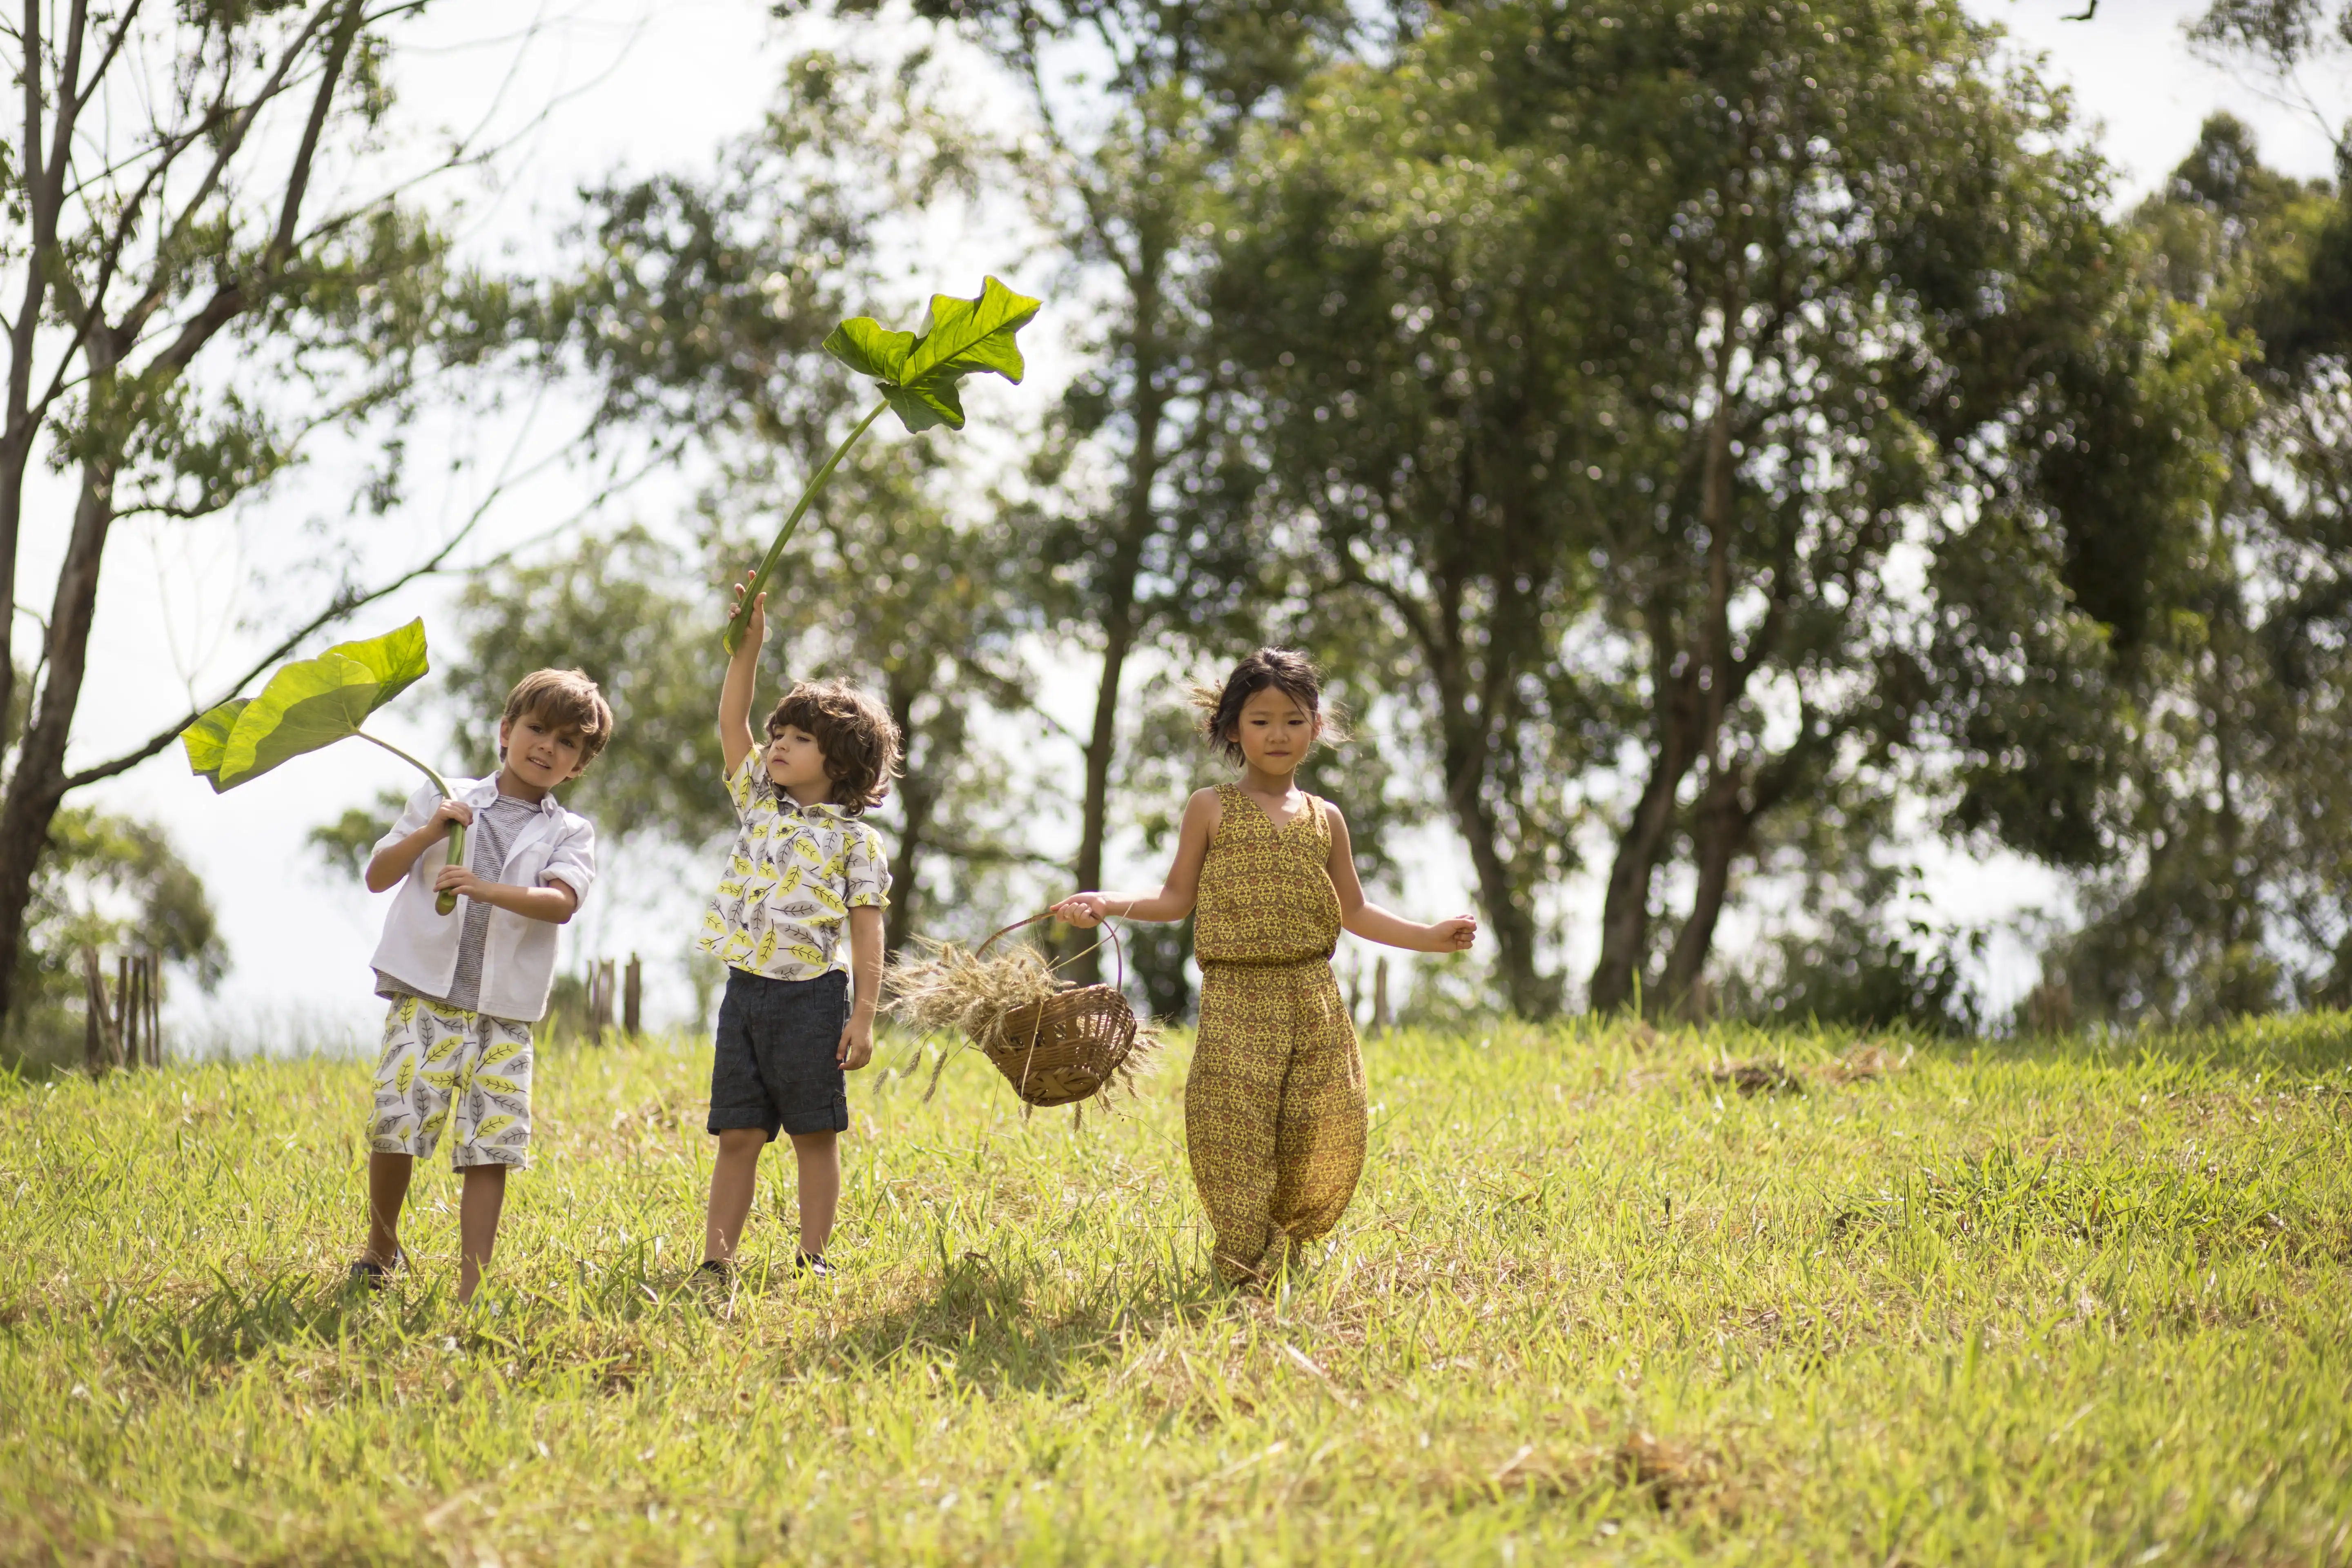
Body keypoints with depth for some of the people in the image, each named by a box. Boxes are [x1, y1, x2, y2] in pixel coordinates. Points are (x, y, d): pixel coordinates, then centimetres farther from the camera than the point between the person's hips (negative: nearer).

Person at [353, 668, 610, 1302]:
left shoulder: (571, 833, 9)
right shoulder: (444, 799, 11)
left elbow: (562, 902, -11)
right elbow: (378, 877, 9)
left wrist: (485, 889, -26)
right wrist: (428, 832, -8)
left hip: (506, 1012, 1)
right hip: (427, 994, -1)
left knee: (491, 1147, -4)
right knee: (397, 1123, -12)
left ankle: (471, 1290, 1)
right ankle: (380, 1247, 14)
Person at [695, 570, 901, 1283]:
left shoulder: (854, 839, -1)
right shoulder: (758, 804, 12)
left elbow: (867, 934, -5)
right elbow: (732, 722, 5)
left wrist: (864, 1019, -11)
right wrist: (749, 645, -5)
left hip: (812, 993, -4)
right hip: (746, 989, 4)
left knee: (815, 1133, 3)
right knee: (737, 1135, 5)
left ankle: (813, 1263, 9)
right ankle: (716, 1264, 6)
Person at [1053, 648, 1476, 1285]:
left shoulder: (1324, 819, 14)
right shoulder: (1212, 809, 6)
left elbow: (1354, 913, 21)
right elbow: (1177, 897, 8)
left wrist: (1431, 936, 15)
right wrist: (1107, 904, -6)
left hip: (1314, 997, 3)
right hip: (1237, 995, -3)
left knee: (1326, 1136, -1)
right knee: (1232, 1128, -12)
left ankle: (1286, 1242, 20)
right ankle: (1244, 1262, 0)